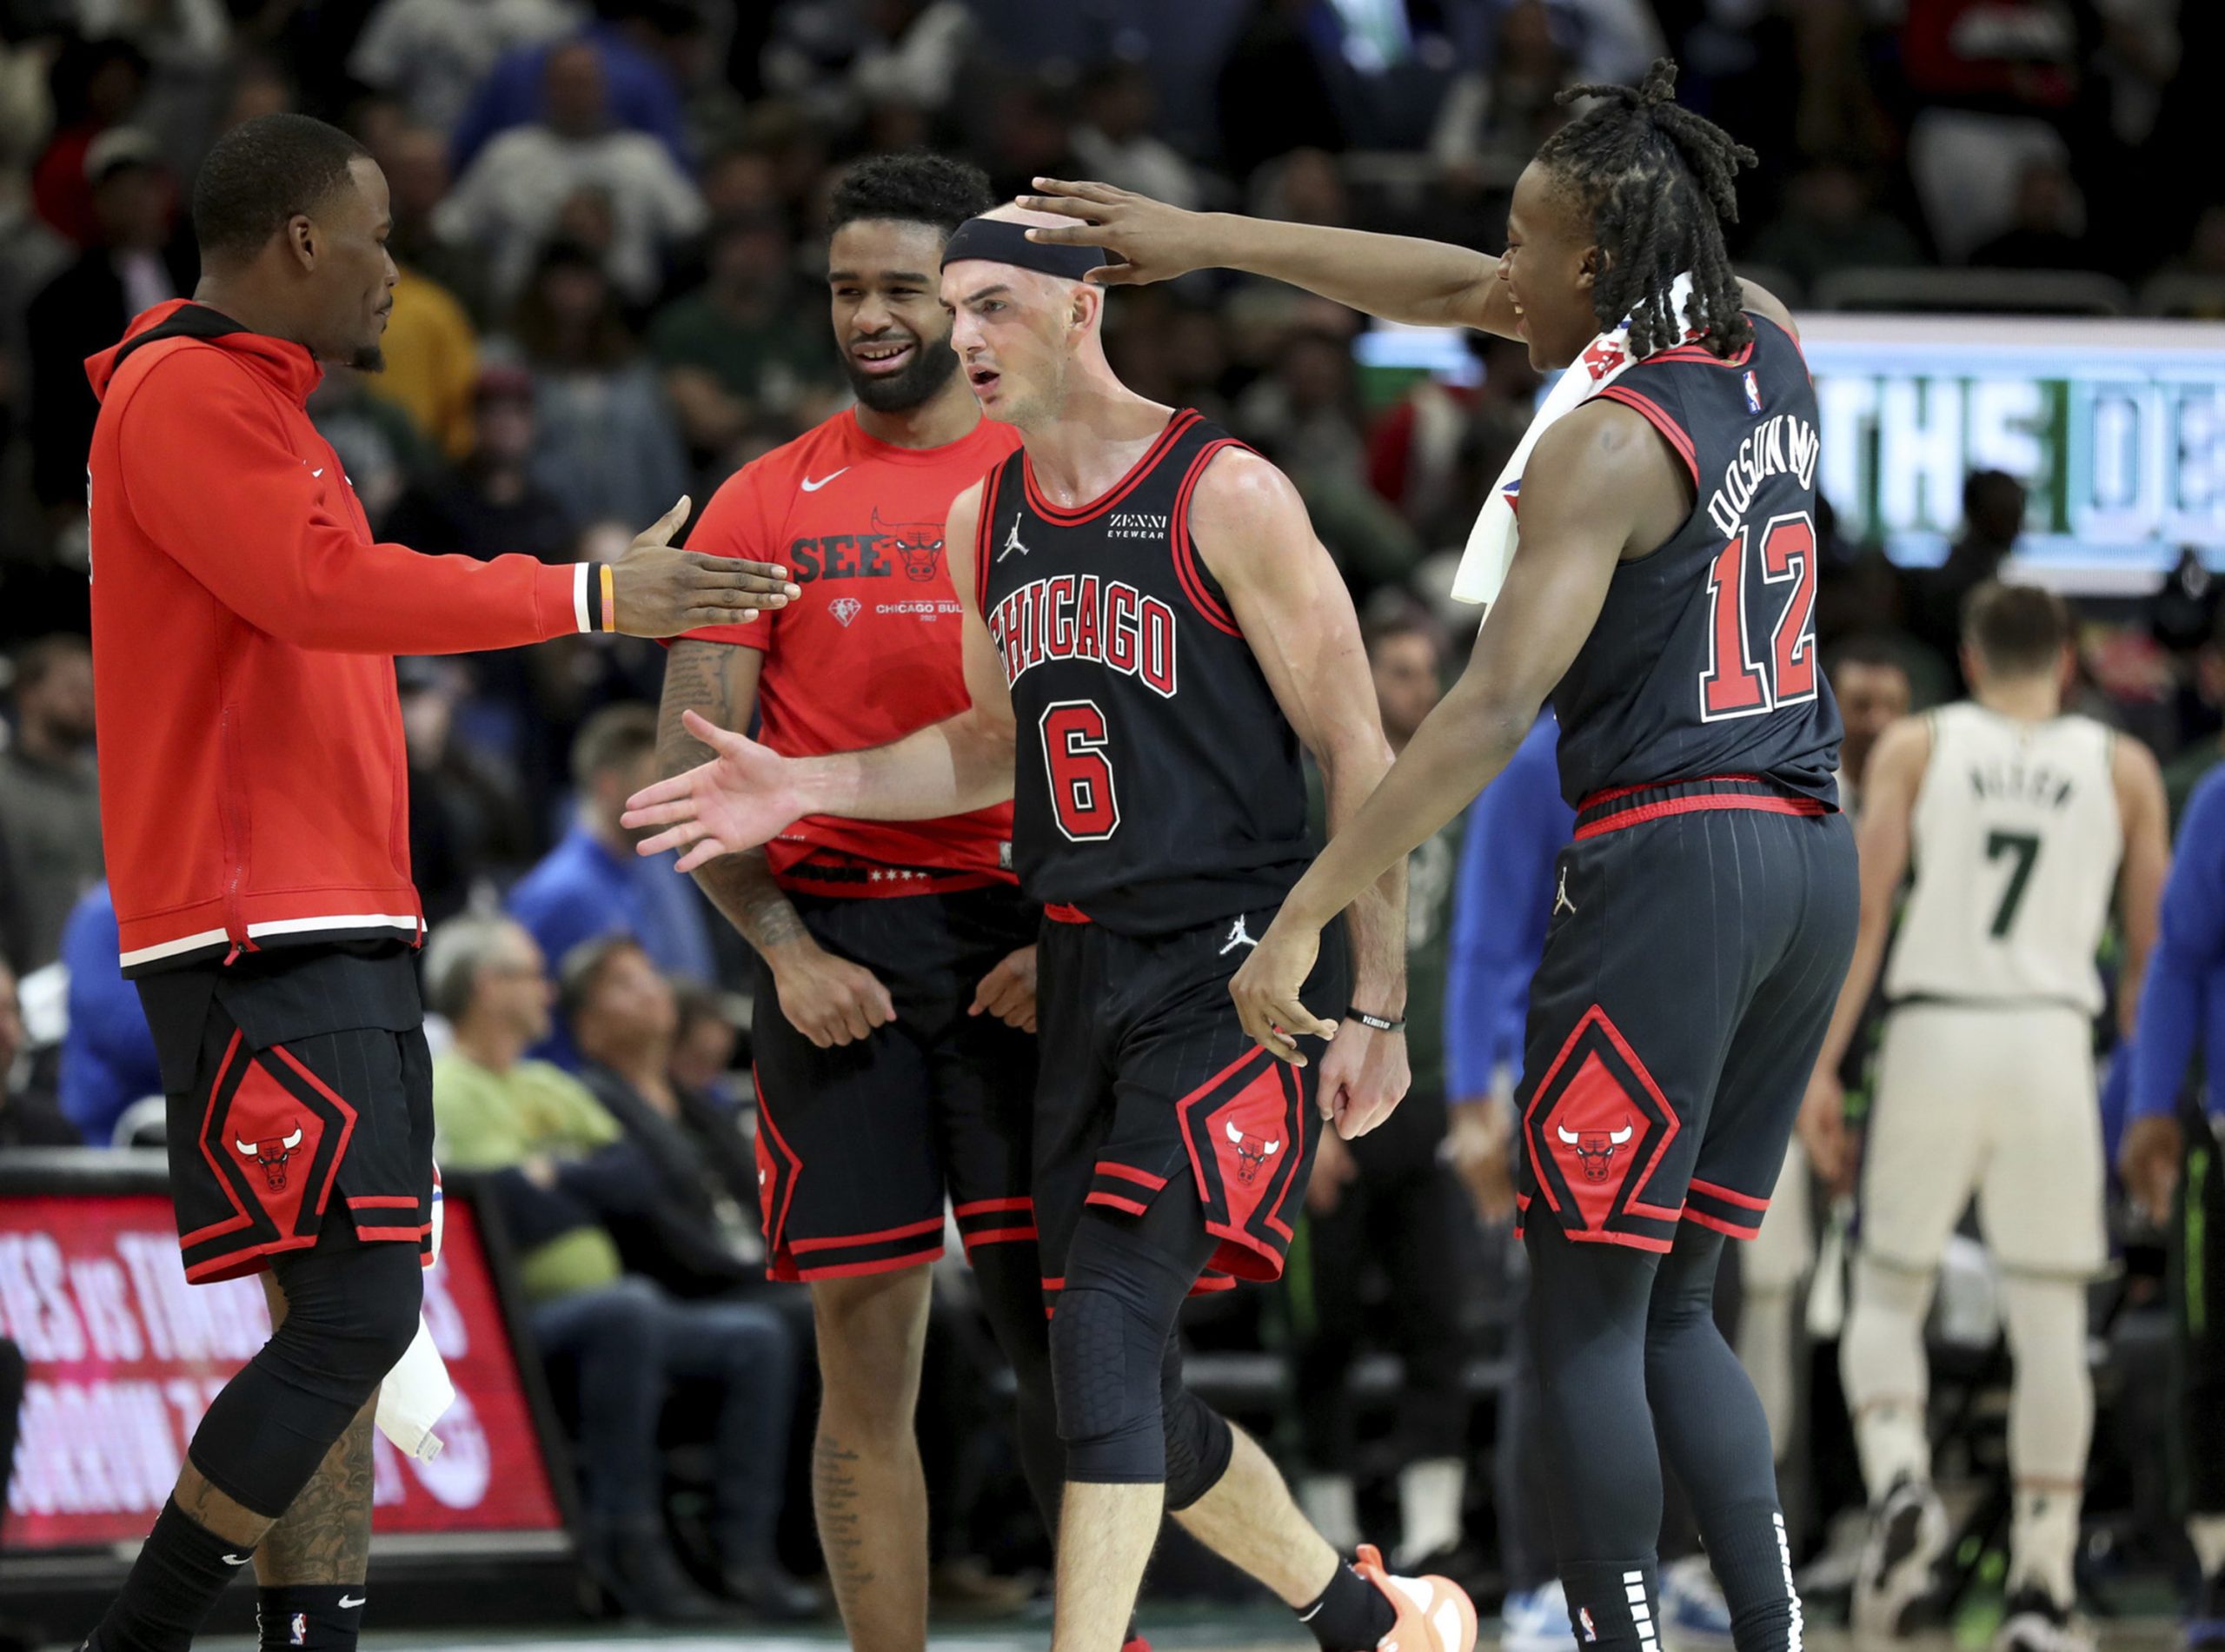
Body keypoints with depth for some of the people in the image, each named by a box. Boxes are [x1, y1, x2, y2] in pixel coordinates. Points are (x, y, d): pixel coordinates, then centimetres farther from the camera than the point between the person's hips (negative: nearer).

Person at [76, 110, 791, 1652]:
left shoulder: (255, 408, 23)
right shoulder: (186, 396, -10)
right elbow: (322, 588, -22)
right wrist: (589, 596, -20)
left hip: (341, 936, 11)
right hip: (263, 940, -11)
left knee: (349, 1321, 6)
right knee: (349, 1317, -16)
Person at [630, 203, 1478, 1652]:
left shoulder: (1225, 498, -9)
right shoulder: (984, 525, 12)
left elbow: (1359, 755, -8)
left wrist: (1377, 1006, -11)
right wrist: (807, 791, 10)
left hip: (1235, 962, -8)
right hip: (1085, 970, 8)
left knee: (1110, 1322, -21)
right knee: (1122, 1382, 9)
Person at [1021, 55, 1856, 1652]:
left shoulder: (1609, 442, -13)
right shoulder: (1769, 349, 10)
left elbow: (1495, 707, -21)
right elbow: (1458, 291, 19)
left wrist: (1304, 917, -21)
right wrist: (1207, 239, 22)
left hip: (1670, 860, -8)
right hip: (1815, 860, 8)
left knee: (1584, 1311, -3)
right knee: (1672, 1309, 14)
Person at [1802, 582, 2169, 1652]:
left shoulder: (1915, 748, 7)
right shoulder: (2122, 769, 10)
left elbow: (1864, 908, -2)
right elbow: (2151, 948, 10)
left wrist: (1821, 1063, -2)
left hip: (1932, 1032, 0)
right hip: (2052, 1041, 0)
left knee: (1887, 1296, 14)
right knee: (2050, 1324, 5)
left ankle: (1898, 1480, -14)